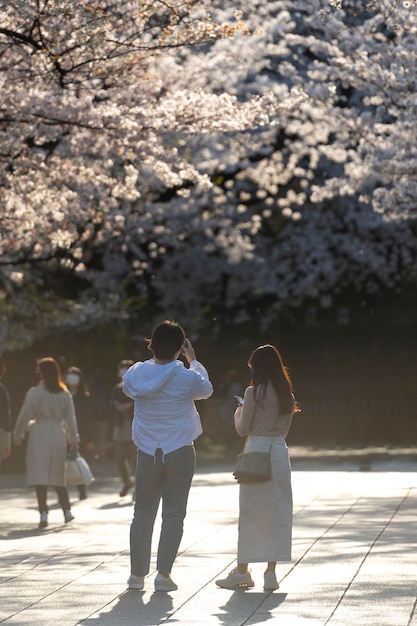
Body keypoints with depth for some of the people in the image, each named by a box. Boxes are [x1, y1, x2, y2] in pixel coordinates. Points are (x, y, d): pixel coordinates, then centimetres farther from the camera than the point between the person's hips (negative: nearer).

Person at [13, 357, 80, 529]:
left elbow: (24, 416, -3)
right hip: (59, 435, 4)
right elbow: (70, 418, 6)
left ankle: (43, 513, -14)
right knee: (58, 475, 16)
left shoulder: (35, 392, -7)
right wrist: (74, 439, 11)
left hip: (40, 435, -4)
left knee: (40, 476, -4)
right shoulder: (65, 394, 4)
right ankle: (67, 511, 18)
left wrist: (18, 435, 8)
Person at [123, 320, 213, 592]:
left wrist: (155, 359, 19)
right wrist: (193, 360, 21)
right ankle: (163, 573, -5)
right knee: (174, 514, 2)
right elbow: (207, 389, 11)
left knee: (143, 513, 10)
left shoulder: (136, 373, -3)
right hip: (180, 453, -2)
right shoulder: (187, 377, -10)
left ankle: (138, 574, 13)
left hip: (148, 454, 3)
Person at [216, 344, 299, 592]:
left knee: (250, 513, 3)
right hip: (280, 451, 5)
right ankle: (271, 572, 5)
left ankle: (243, 571, 7)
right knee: (277, 513, 6)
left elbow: (243, 429, -4)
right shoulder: (287, 395, 8)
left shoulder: (254, 392, -9)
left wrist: (238, 413, 14)